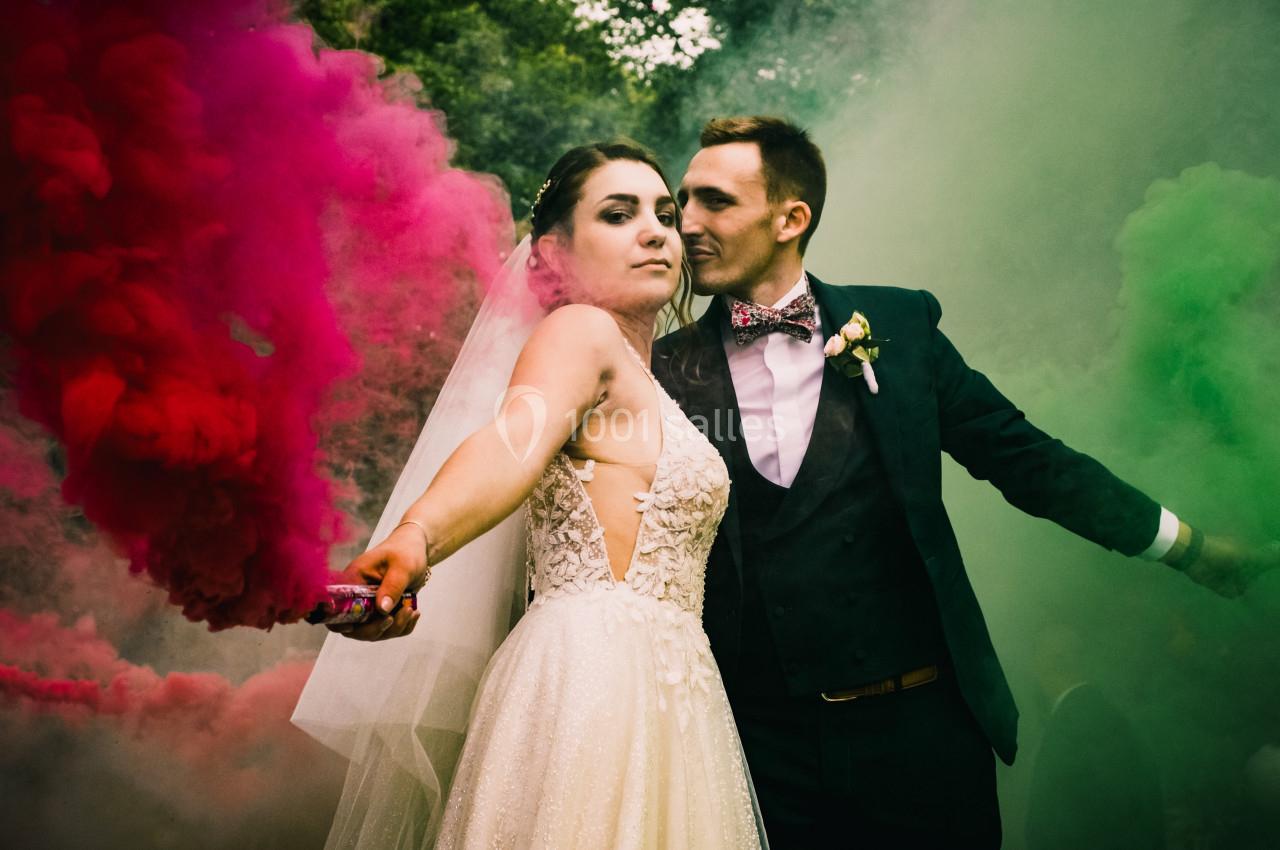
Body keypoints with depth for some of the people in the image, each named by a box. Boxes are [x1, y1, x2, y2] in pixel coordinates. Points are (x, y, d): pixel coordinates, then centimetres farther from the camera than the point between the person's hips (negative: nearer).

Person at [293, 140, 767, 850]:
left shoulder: (644, 383, 23)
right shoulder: (578, 330, -4)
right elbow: (512, 443, -26)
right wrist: (415, 540, -42)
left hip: (663, 682, 9)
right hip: (596, 674, -9)